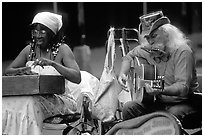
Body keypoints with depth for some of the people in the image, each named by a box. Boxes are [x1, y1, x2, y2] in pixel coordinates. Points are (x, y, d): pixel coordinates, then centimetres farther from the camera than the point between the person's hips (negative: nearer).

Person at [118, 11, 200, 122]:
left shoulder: (182, 51, -19)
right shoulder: (147, 49, 2)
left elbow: (183, 87, -28)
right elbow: (129, 56, 23)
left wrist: (161, 91, -45)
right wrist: (122, 74, 3)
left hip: (183, 103, -6)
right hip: (159, 102, 6)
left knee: (174, 114, -38)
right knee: (128, 108, -16)